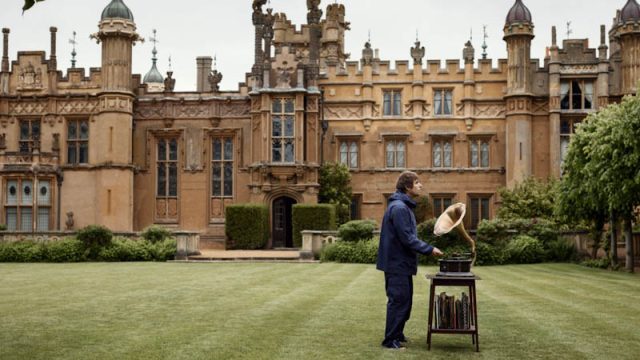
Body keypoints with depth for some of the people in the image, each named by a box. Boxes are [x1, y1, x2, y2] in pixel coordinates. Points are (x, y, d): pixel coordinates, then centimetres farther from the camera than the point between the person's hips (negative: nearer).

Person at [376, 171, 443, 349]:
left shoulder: (404, 206, 14)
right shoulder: (399, 208, -19)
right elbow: (407, 239, -22)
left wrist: (427, 249, 13)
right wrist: (429, 250, -17)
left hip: (402, 263, 10)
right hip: (397, 263, -10)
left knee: (404, 301, 16)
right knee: (398, 301, -4)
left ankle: (397, 334, 27)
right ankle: (390, 340, 3)